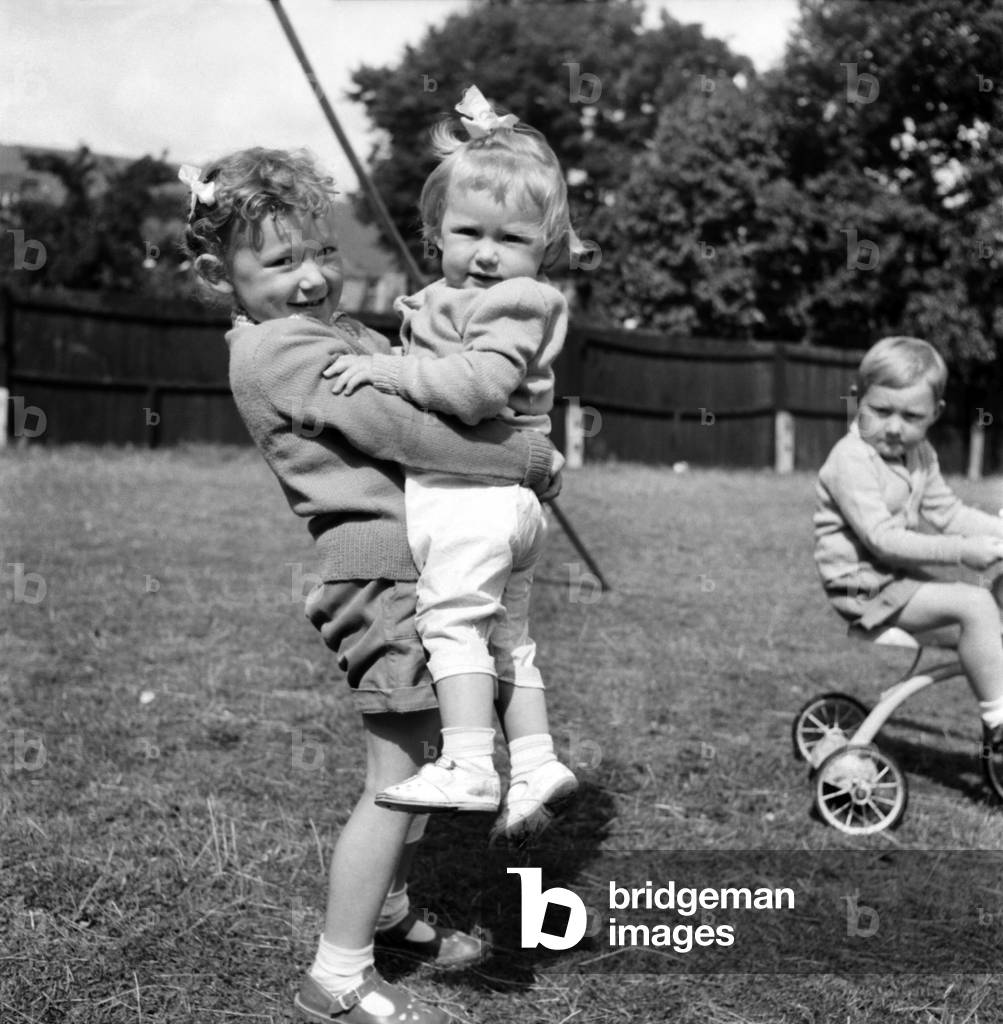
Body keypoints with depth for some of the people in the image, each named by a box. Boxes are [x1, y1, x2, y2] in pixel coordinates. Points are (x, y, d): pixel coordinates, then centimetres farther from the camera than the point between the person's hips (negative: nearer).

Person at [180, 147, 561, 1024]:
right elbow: (398, 430, -21)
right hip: (381, 566, -10)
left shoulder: (329, 329, 17)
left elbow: (410, 385, 21)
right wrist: (529, 458, -15)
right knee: (399, 774, -6)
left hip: (425, 561, 10)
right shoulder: (283, 351, -15)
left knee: (426, 752, 20)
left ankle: (386, 912, 37)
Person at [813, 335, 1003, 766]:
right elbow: (882, 540, -25)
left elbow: (948, 513, 14)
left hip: (898, 576, 9)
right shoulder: (851, 460, -19)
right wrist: (962, 551, -27)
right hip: (862, 582, -9)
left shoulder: (920, 455, 10)